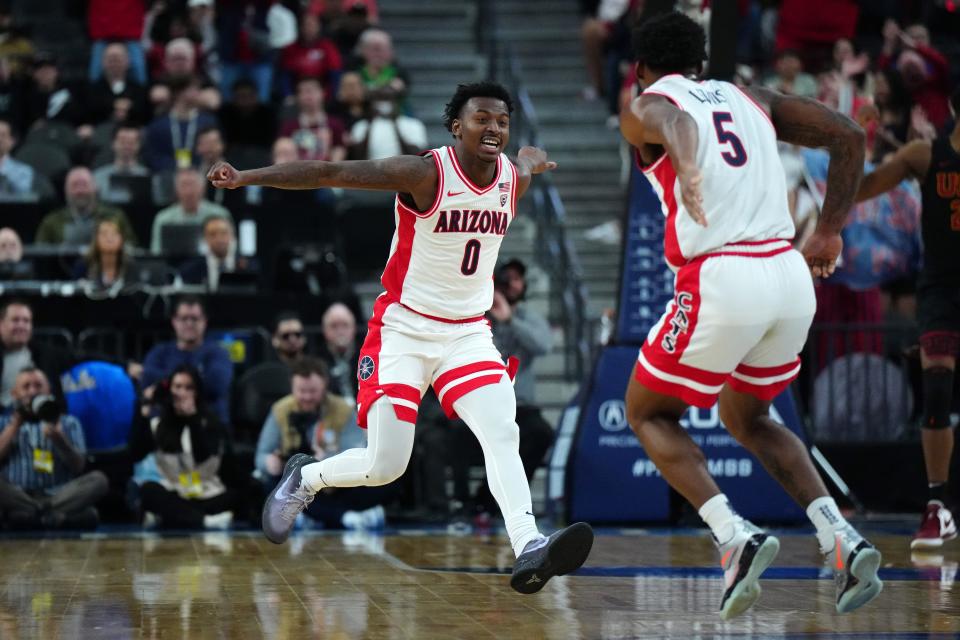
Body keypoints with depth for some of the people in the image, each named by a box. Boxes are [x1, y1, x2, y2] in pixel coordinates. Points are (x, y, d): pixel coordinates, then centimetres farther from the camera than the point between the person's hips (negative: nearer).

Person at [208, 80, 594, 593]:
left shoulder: (515, 176, 0)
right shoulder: (424, 174, -17)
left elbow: (530, 157, 29)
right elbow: (329, 173, -20)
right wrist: (246, 177, -23)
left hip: (468, 333, 4)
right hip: (404, 331, -4)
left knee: (502, 432, -20)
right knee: (384, 467, -3)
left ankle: (528, 550, -32)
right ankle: (304, 477, 28)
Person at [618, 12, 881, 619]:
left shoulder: (644, 108, 7)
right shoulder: (749, 99, 22)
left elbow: (675, 123, -20)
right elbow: (849, 135, 14)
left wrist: (687, 169, -42)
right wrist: (830, 232, 19)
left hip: (721, 280, -5)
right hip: (791, 274, 5)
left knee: (649, 414, 17)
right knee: (747, 418, 28)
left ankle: (737, 536, -5)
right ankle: (843, 540, 8)